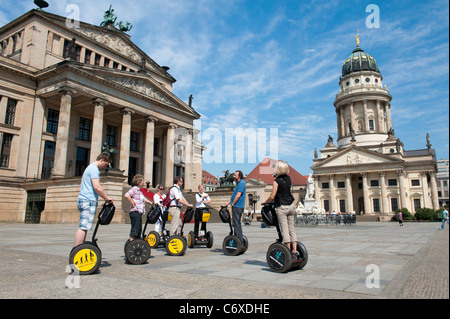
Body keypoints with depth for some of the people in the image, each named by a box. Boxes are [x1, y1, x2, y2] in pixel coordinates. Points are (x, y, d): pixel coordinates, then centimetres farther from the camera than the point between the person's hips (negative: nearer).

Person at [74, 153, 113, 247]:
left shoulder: (90, 167, 24)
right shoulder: (94, 169, -9)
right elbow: (97, 187, -20)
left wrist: (105, 198, 24)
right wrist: (107, 198, -9)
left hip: (83, 200, 11)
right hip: (89, 201, -11)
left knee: (83, 227, 11)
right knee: (83, 227, -13)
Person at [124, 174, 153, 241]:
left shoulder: (140, 191, 20)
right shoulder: (134, 189, -10)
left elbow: (143, 199, 33)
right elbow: (126, 195, -25)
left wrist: (150, 203, 23)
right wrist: (132, 203, -17)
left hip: (139, 213, 10)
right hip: (135, 212, -10)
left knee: (139, 230, 13)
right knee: (135, 229, -8)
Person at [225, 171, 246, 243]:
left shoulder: (241, 183, -15)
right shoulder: (239, 183, 18)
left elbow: (238, 195, -21)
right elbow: (234, 195, 23)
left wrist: (232, 204, -13)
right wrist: (228, 202, 17)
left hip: (237, 206, -10)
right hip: (238, 206, 10)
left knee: (236, 224, -7)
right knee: (237, 224, 15)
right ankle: (240, 239, 22)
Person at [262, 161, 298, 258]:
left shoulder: (277, 181, -11)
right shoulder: (288, 179, 7)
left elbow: (272, 197, -15)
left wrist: (265, 202, 4)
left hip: (281, 207, -6)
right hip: (291, 206, 6)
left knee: (284, 230, -3)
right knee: (292, 229, 9)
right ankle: (294, 251, 8)